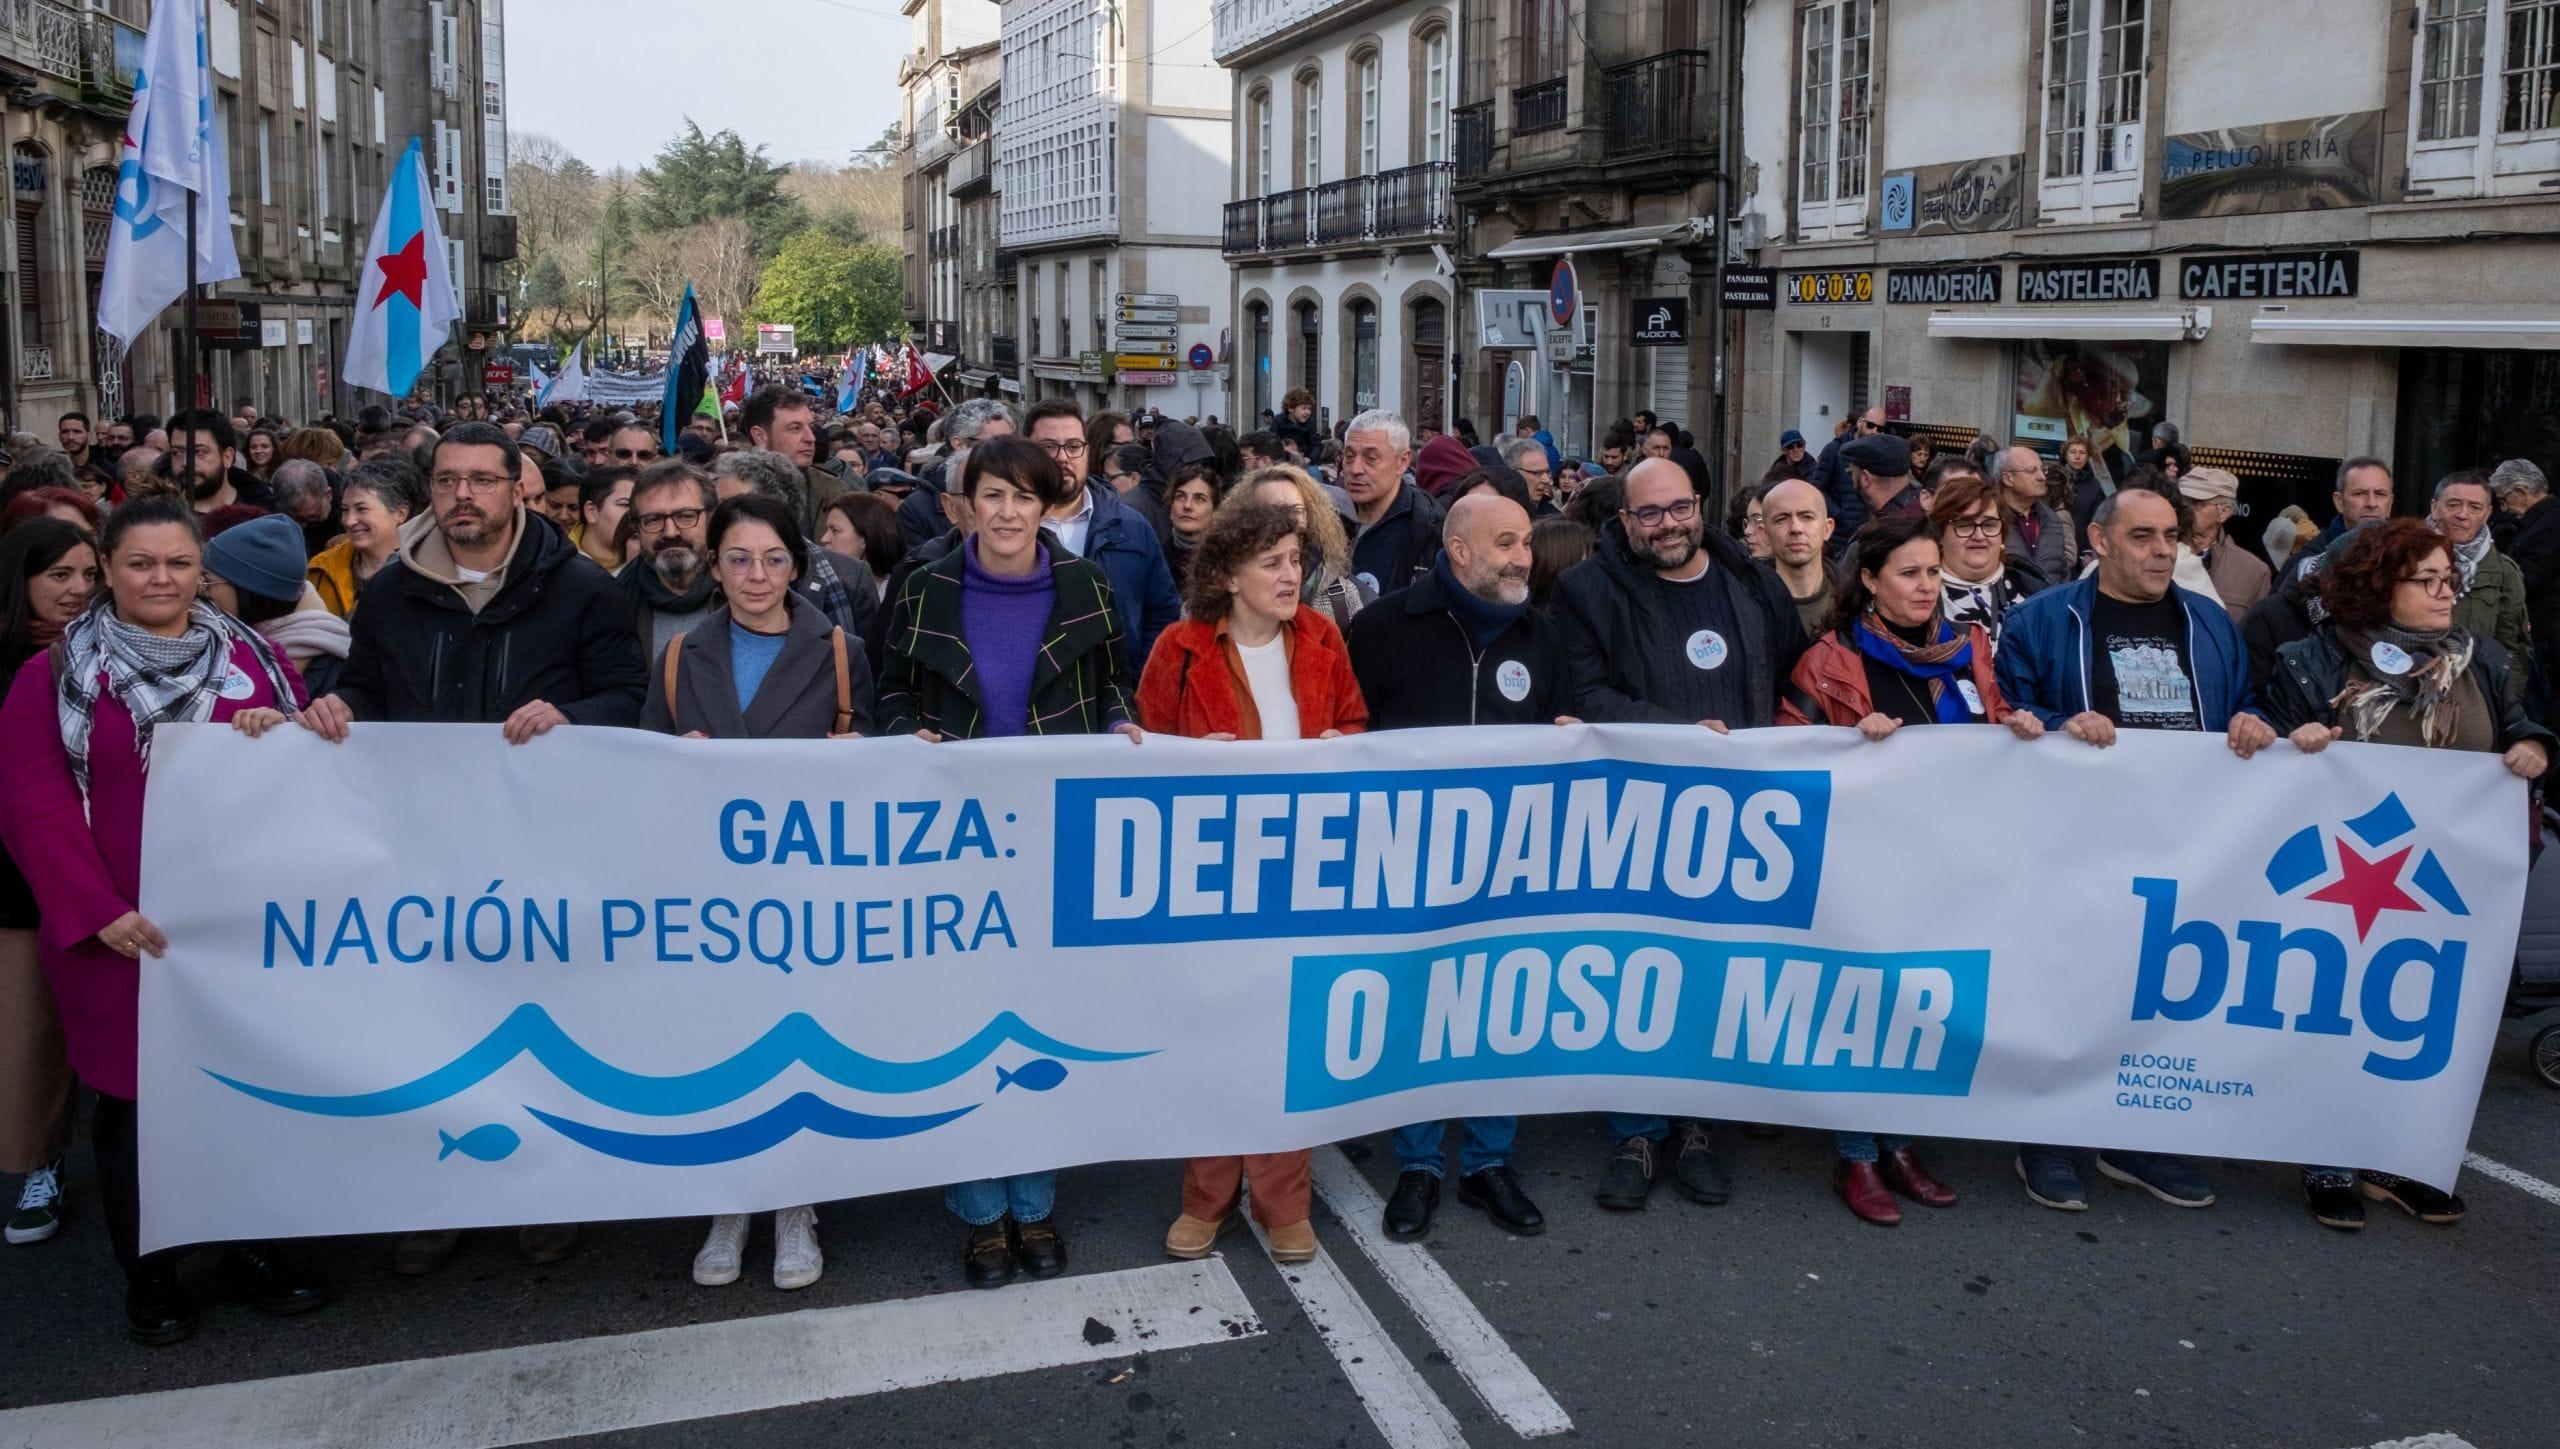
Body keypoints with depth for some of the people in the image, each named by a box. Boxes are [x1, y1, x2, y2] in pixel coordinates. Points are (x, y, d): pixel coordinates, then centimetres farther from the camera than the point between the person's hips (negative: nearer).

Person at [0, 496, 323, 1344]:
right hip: (127, 934, -2)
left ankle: (254, 1254, 25)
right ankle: (148, 1277, 22)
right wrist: (98, 910, -17)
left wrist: (284, 734, -10)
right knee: (133, 1099, 7)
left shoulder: (252, 658, 10)